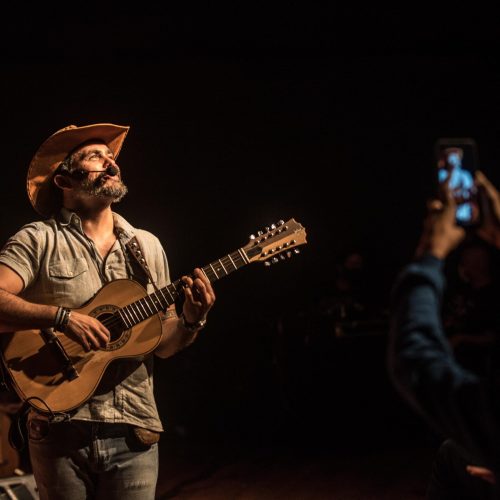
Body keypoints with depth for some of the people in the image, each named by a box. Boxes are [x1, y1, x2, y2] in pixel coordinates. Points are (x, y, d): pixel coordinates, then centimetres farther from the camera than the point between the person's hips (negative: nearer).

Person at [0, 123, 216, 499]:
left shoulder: (147, 246, 12)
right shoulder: (38, 240, -2)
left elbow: (162, 343, 12)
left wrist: (191, 321, -8)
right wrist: (63, 317, -26)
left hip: (133, 433, 3)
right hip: (60, 430, -3)